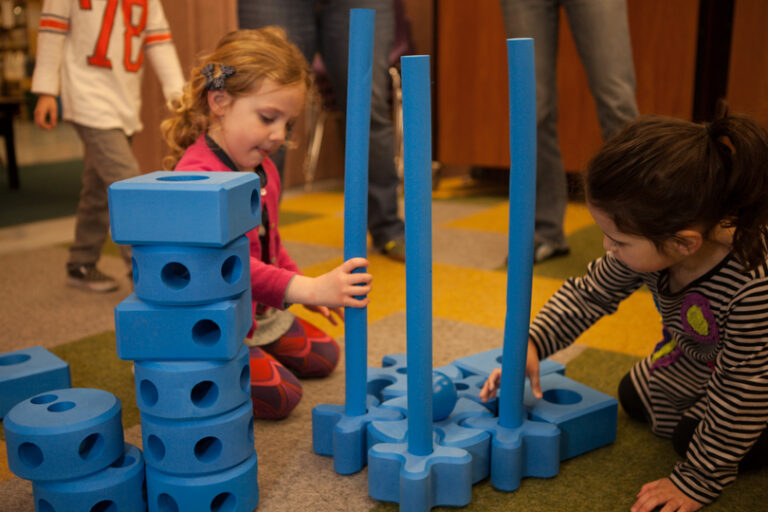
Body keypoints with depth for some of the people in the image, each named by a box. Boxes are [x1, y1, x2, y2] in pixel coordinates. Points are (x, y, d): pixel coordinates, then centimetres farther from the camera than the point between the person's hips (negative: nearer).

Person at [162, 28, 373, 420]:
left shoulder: (263, 169, 4)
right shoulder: (196, 175, -31)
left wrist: (301, 285, 14)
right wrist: (309, 289, -51)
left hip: (259, 311, 10)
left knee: (322, 357, 17)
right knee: (280, 395, -15)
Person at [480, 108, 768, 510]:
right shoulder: (646, 249, -28)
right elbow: (589, 295, -10)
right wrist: (532, 343, -23)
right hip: (692, 356, 6)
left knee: (693, 437, -17)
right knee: (635, 398, 17)